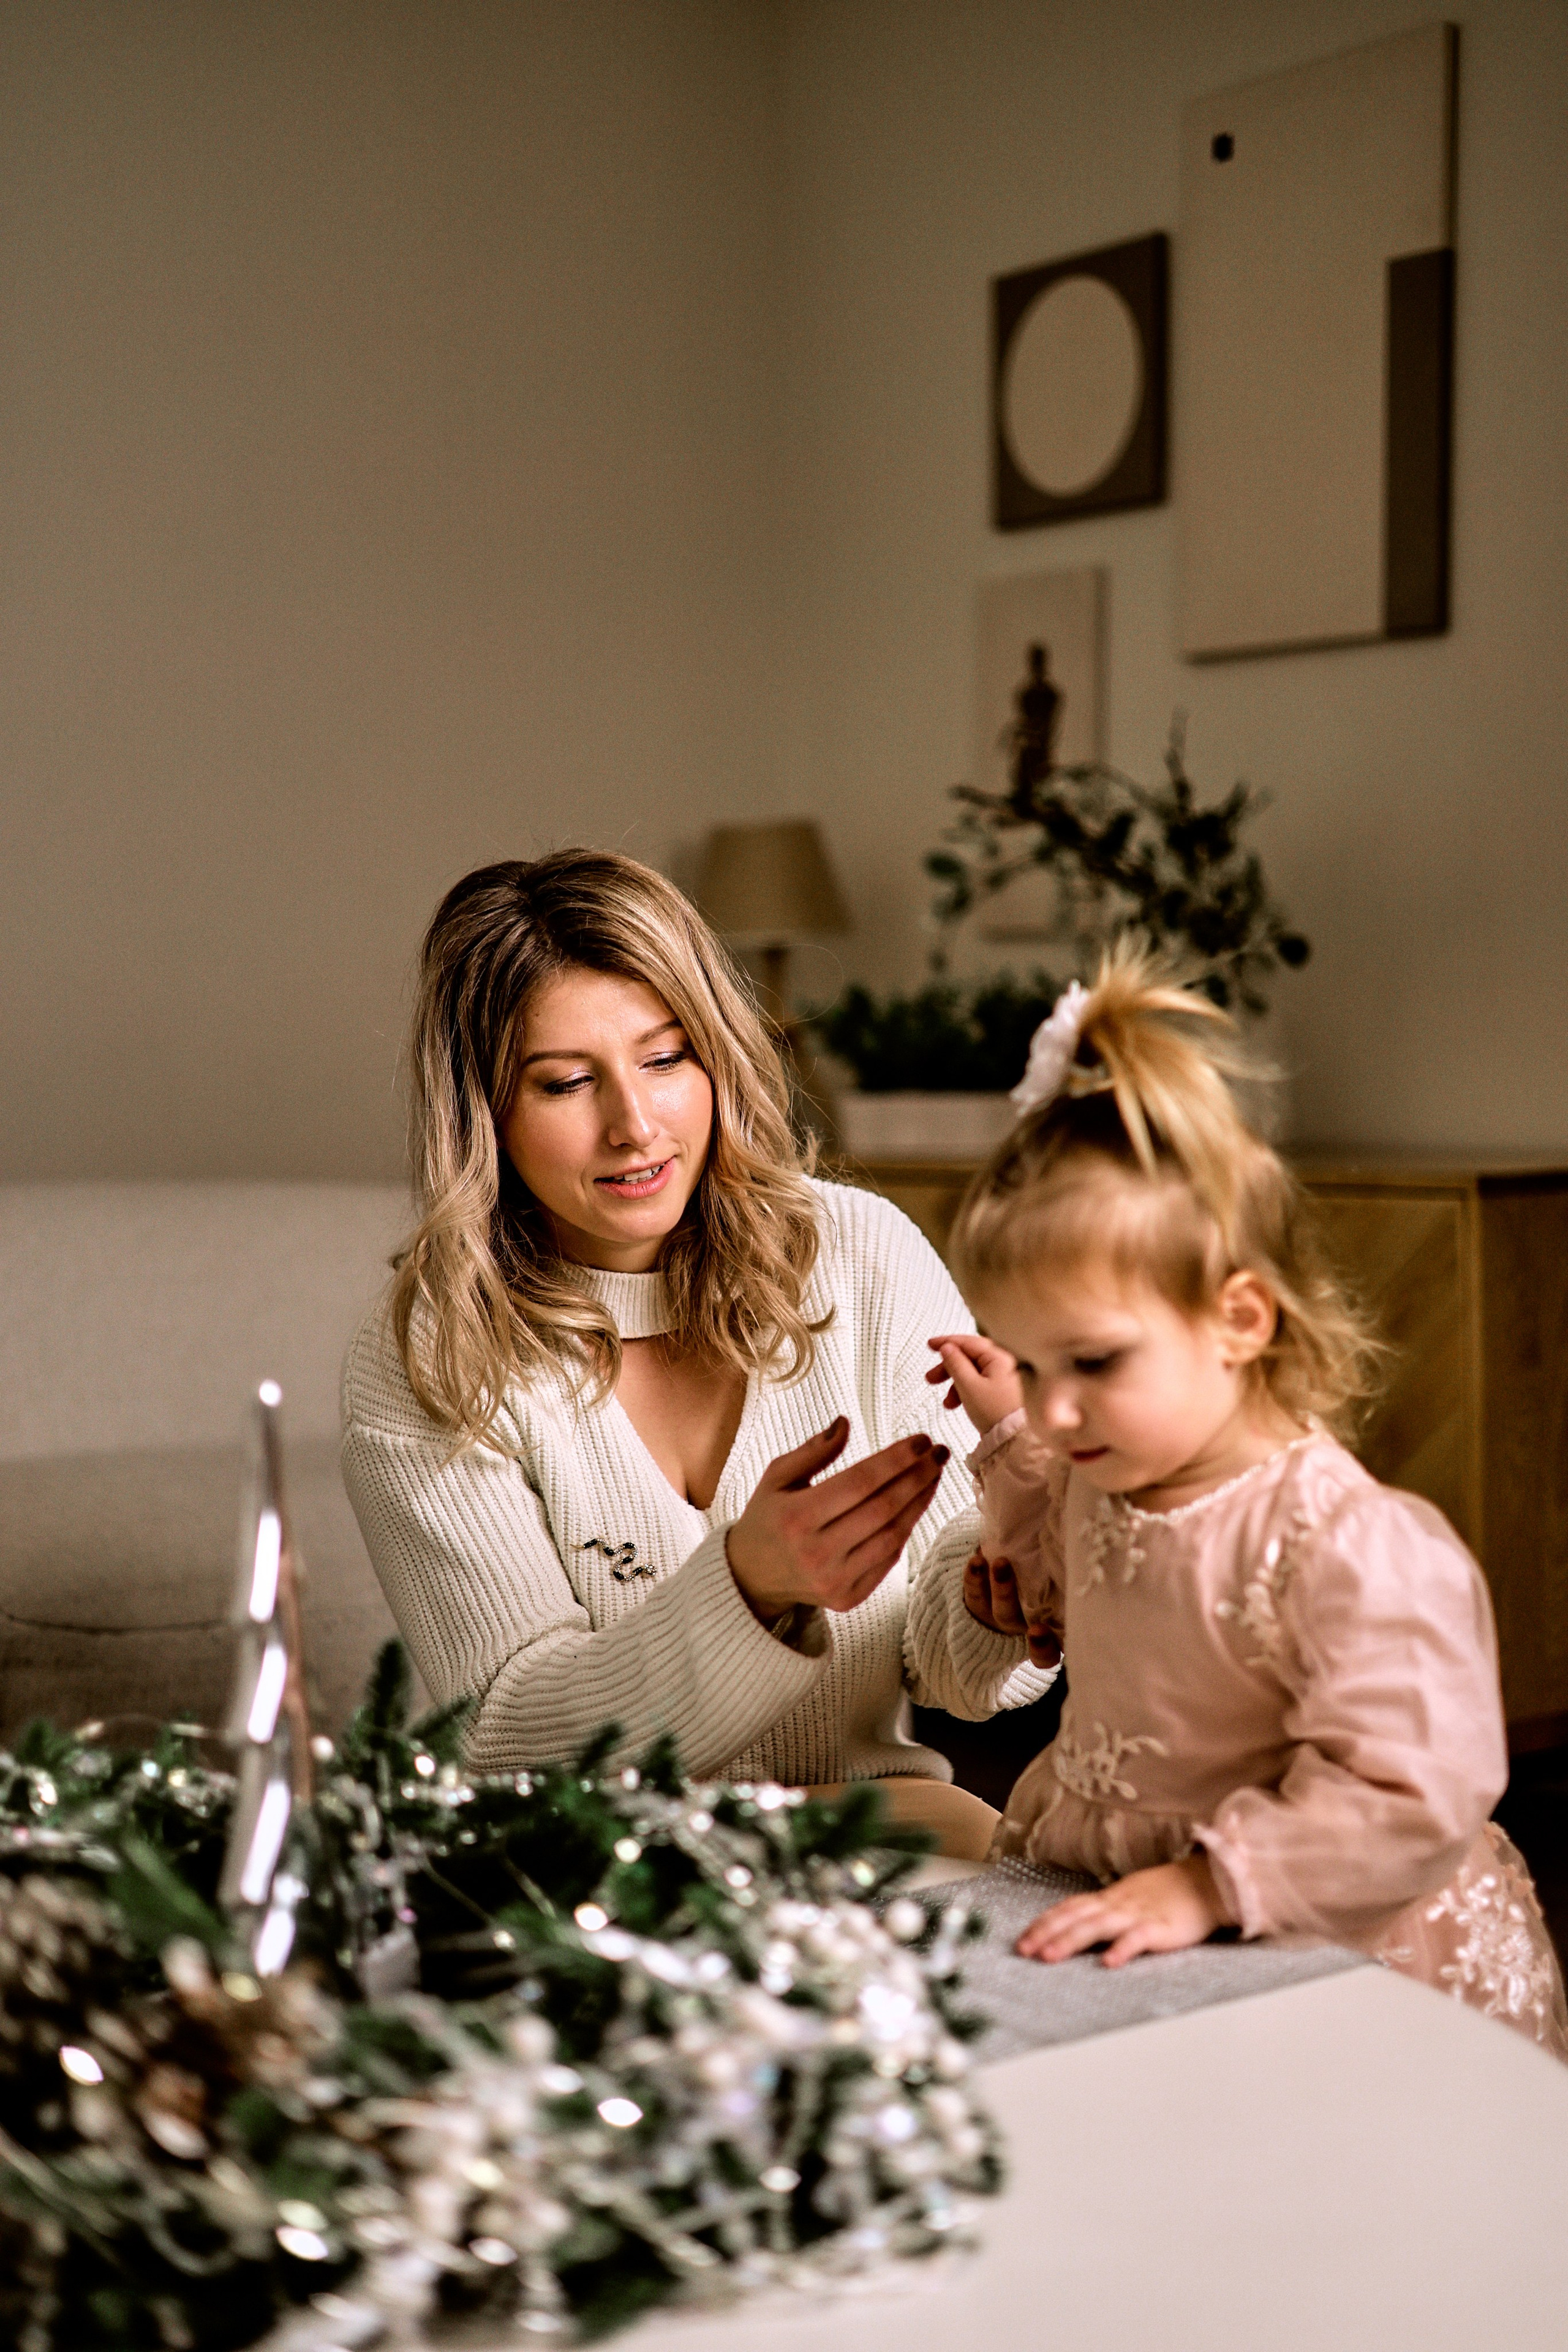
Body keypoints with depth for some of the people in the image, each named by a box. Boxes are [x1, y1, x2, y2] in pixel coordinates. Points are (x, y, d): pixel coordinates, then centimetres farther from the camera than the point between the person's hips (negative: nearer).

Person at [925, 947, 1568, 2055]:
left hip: (1340, 1965, -7)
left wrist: (1206, 1885, -26)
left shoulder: (1354, 1547, -22)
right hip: (1117, 1940, 7)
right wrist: (1014, 1442, 17)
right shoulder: (1101, 1482, 5)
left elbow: (1405, 1803, -23)